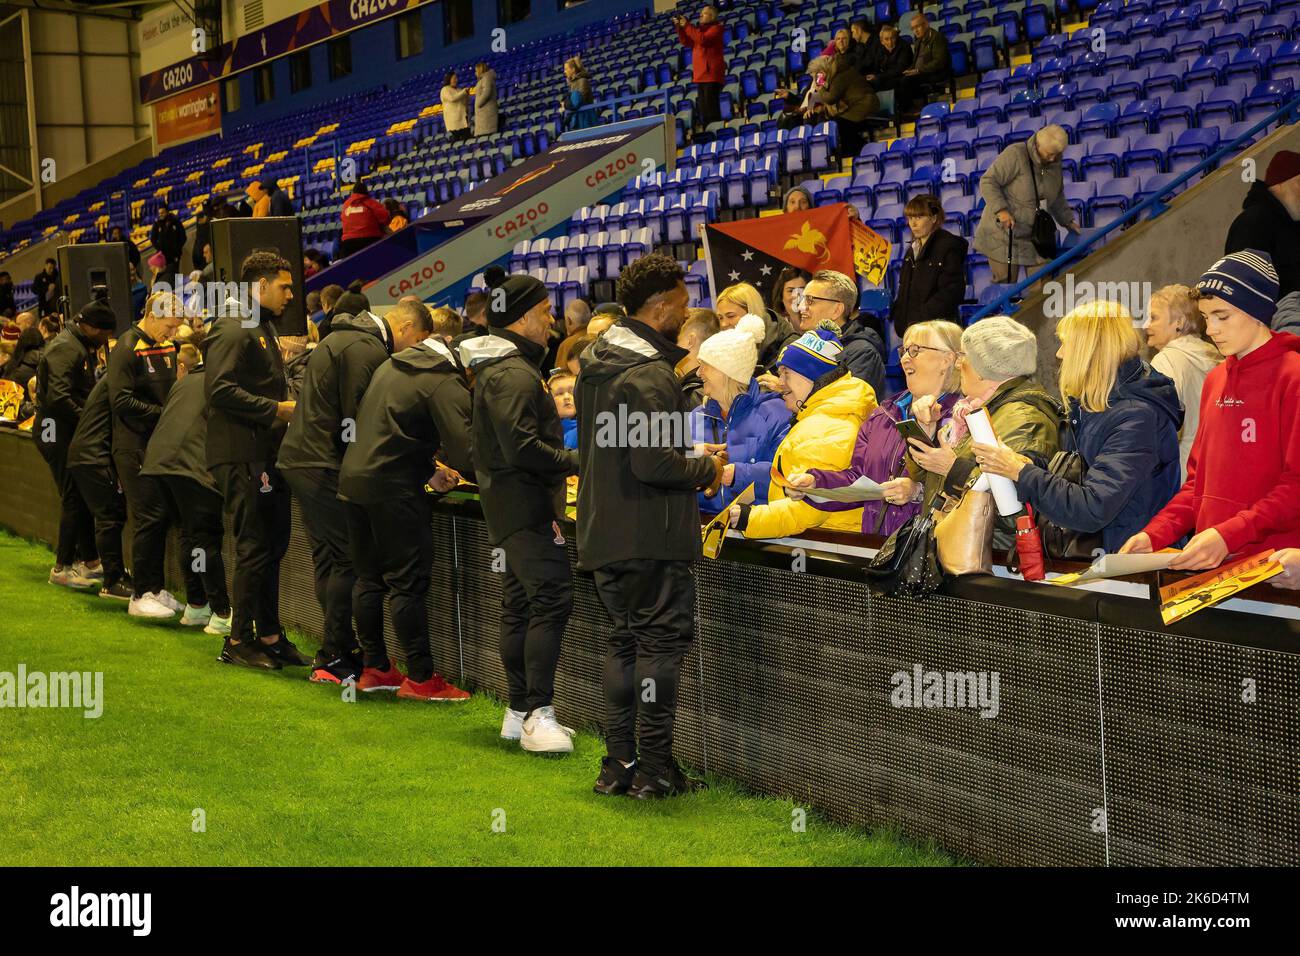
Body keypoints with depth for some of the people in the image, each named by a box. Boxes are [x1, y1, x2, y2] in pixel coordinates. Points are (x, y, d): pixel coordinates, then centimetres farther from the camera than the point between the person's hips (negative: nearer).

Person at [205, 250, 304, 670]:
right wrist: (276, 409, -19)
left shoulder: (264, 328, 21)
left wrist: (285, 409, 10)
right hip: (241, 456, -10)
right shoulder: (233, 329, -12)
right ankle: (238, 640, 4)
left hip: (264, 454, 10)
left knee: (272, 545, 12)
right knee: (255, 548, -6)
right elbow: (220, 390, -22)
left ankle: (269, 635, 20)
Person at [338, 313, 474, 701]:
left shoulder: (393, 364, 15)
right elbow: (463, 454, -20)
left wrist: (428, 470, 17)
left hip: (354, 477, 9)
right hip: (393, 488, -9)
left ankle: (374, 668, 22)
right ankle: (420, 677, 2)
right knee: (409, 581, -3)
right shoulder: (446, 384, -13)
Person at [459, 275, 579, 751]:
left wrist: (567, 461, 16)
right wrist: (577, 461, -14)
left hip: (512, 502, 11)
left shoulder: (497, 367, 17)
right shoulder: (513, 374, -17)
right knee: (552, 597, -14)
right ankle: (538, 715, -15)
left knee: (520, 603, 13)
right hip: (525, 502, -11)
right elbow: (523, 447, -24)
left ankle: (520, 712, 20)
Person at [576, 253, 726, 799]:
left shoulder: (594, 364, 12)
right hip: (649, 534, -9)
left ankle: (618, 763, 19)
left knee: (623, 642, 15)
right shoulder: (650, 374, -17)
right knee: (662, 640, 0)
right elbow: (653, 464, -25)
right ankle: (654, 768, 3)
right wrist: (708, 469, -7)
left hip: (602, 530, 9)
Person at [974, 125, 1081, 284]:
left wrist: (1067, 220, 14)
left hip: (1032, 237, 7)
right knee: (1005, 282, -9)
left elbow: (1057, 198, 25)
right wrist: (1001, 209, -26)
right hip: (1003, 235, -7)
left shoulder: (1055, 164, 10)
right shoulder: (1015, 155, -14)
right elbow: (988, 182, -16)